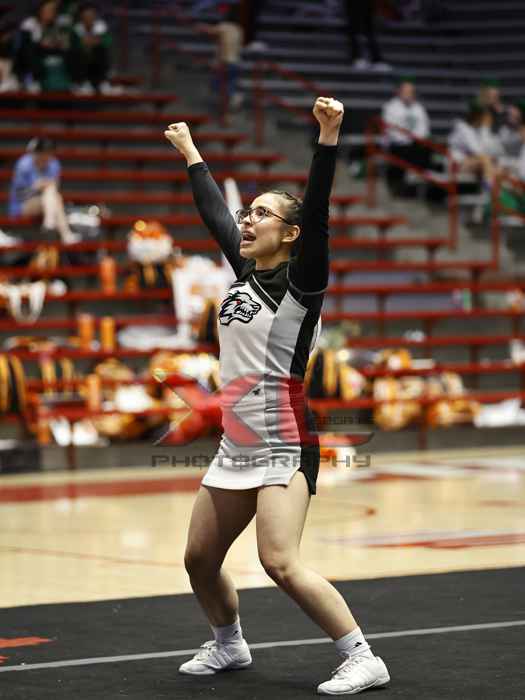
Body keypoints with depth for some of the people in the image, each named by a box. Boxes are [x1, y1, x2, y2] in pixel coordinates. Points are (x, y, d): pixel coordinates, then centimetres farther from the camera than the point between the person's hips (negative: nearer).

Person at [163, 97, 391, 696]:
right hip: (235, 446, 8)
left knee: (281, 564, -20)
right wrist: (189, 152, 34)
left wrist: (328, 137, -31)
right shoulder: (246, 271, 12)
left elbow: (317, 211, -21)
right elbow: (213, 211, 24)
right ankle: (228, 644, 36)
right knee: (199, 560, 13)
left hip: (283, 446, -8)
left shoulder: (299, 280, -7)